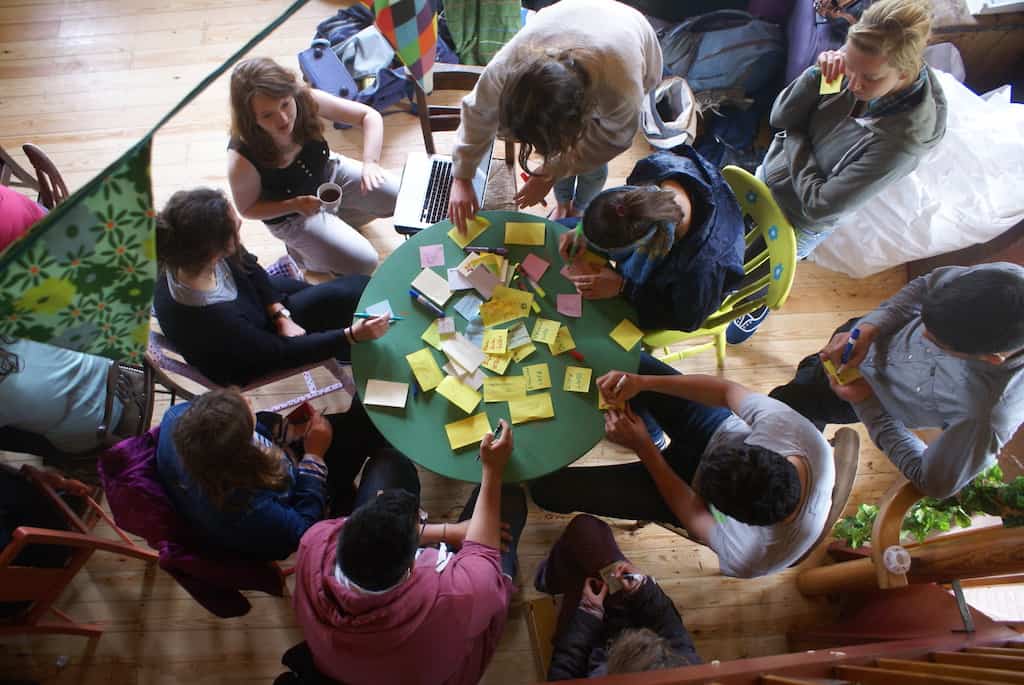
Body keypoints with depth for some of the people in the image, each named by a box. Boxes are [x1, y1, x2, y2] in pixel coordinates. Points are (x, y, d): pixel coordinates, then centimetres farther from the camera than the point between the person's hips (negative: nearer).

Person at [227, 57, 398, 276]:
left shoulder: (306, 99, -29)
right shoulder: (242, 159, -35)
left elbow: (370, 115, -22)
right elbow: (247, 209, -16)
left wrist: (370, 162, -39)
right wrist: (295, 205, -32)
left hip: (330, 175, 4)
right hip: (290, 215, -4)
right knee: (363, 263, -14)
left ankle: (338, 219, 23)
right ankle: (300, 252, 16)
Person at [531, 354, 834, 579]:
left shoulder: (749, 556, -37)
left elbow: (693, 515, -19)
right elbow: (727, 391, -23)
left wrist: (643, 447, -22)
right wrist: (641, 382, -33)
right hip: (725, 433, 4)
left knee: (548, 488, -9)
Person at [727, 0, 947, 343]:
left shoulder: (901, 141, -35)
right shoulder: (860, 70, -19)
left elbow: (818, 206, -30)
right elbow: (780, 117, -12)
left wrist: (796, 138, -21)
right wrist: (817, 74, -30)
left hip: (797, 221, -5)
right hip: (769, 175, 5)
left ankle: (759, 305, 54)